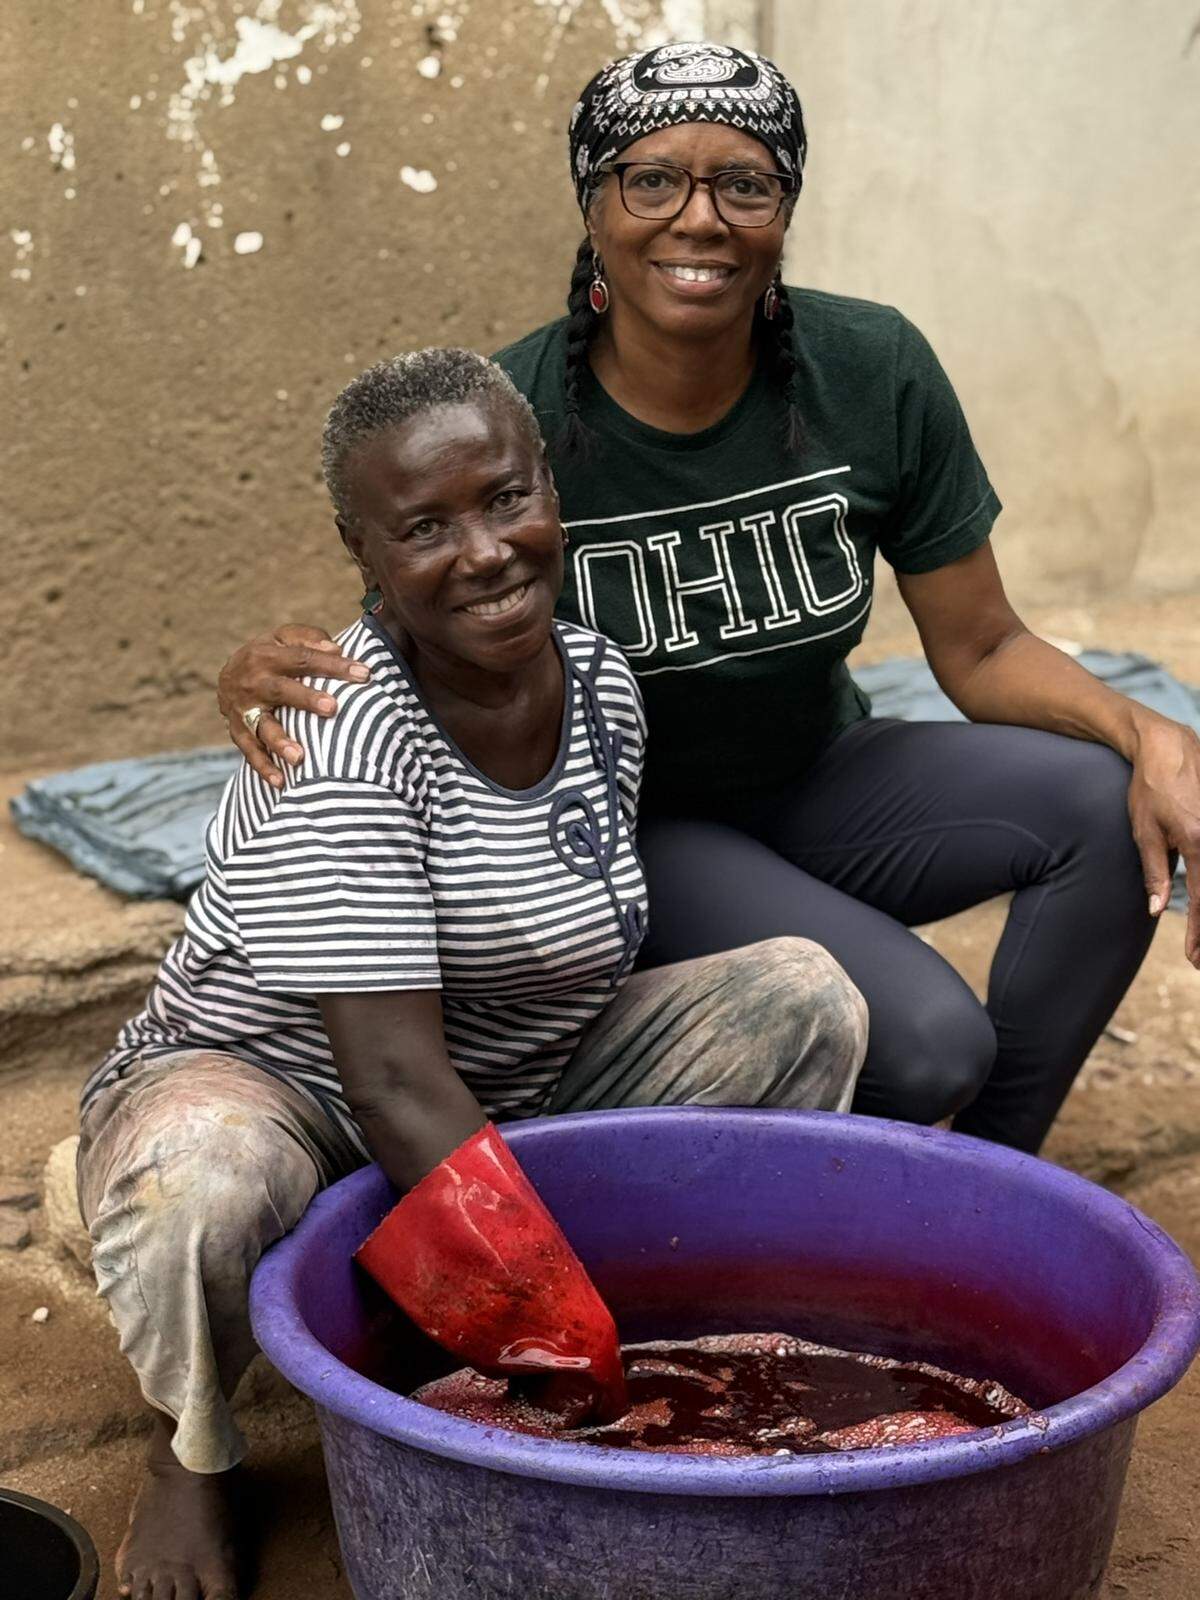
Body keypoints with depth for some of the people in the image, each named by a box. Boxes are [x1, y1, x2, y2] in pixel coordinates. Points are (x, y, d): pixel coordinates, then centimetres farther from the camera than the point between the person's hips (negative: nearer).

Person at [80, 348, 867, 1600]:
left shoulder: (602, 686, -6)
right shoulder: (341, 735, -28)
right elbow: (393, 1083, -33)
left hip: (510, 1104, 6)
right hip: (277, 1091, -6)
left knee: (803, 996, -6)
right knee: (198, 1183, -41)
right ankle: (189, 1448, -6)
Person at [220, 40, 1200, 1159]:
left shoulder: (873, 373, -14)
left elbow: (982, 650, -6)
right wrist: (271, 674, -32)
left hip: (817, 784, 5)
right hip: (622, 831, -4)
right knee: (925, 1042, -26)